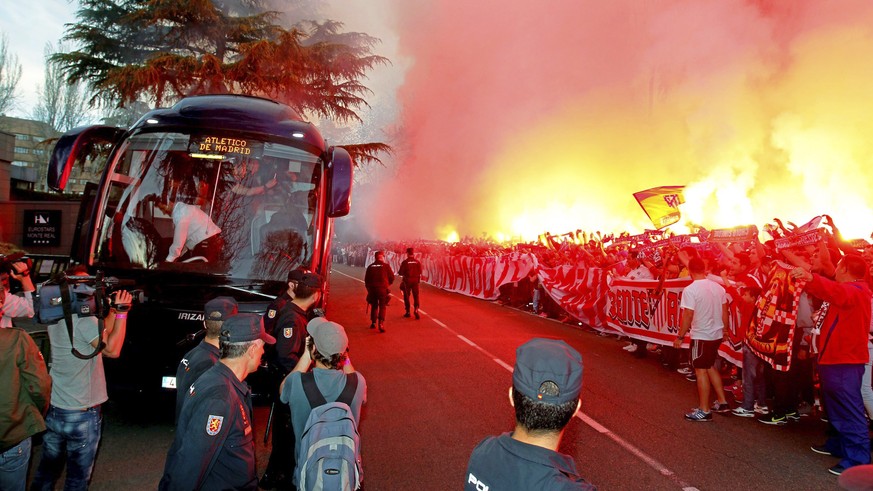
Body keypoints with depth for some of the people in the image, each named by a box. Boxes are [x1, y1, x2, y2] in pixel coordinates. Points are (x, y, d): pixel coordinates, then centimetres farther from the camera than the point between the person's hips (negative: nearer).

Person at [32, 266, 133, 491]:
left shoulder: (56, 317, 6)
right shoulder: (84, 318, -19)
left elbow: (103, 335, 9)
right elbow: (112, 350, -21)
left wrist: (113, 309, 4)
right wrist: (122, 311, -18)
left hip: (53, 410, 7)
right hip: (82, 415, -7)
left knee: (46, 472, 20)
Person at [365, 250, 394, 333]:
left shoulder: (370, 267, 7)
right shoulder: (386, 266, -3)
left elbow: (366, 279, 11)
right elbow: (392, 277, 0)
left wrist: (369, 288, 22)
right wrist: (387, 284, 19)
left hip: (372, 289, 4)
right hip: (382, 288, -3)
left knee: (374, 306, 19)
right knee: (382, 307, 0)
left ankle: (373, 323, 22)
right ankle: (381, 323, -13)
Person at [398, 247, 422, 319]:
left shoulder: (405, 262, -10)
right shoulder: (417, 262, -2)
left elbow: (401, 272, -10)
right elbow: (420, 272, 2)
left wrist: (398, 272, 12)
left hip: (407, 281, -2)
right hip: (415, 281, 2)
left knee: (406, 296, 10)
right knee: (416, 296, 6)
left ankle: (408, 312, 13)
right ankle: (416, 309, -14)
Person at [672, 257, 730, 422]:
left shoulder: (690, 290, -17)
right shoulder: (718, 287, 1)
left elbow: (688, 316, -17)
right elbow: (724, 312, 8)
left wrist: (680, 336, -8)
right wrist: (724, 329, 22)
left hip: (701, 336, -7)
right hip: (717, 334, 7)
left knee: (701, 371, 4)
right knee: (710, 367, 23)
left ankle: (704, 411, 11)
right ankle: (722, 402, 28)